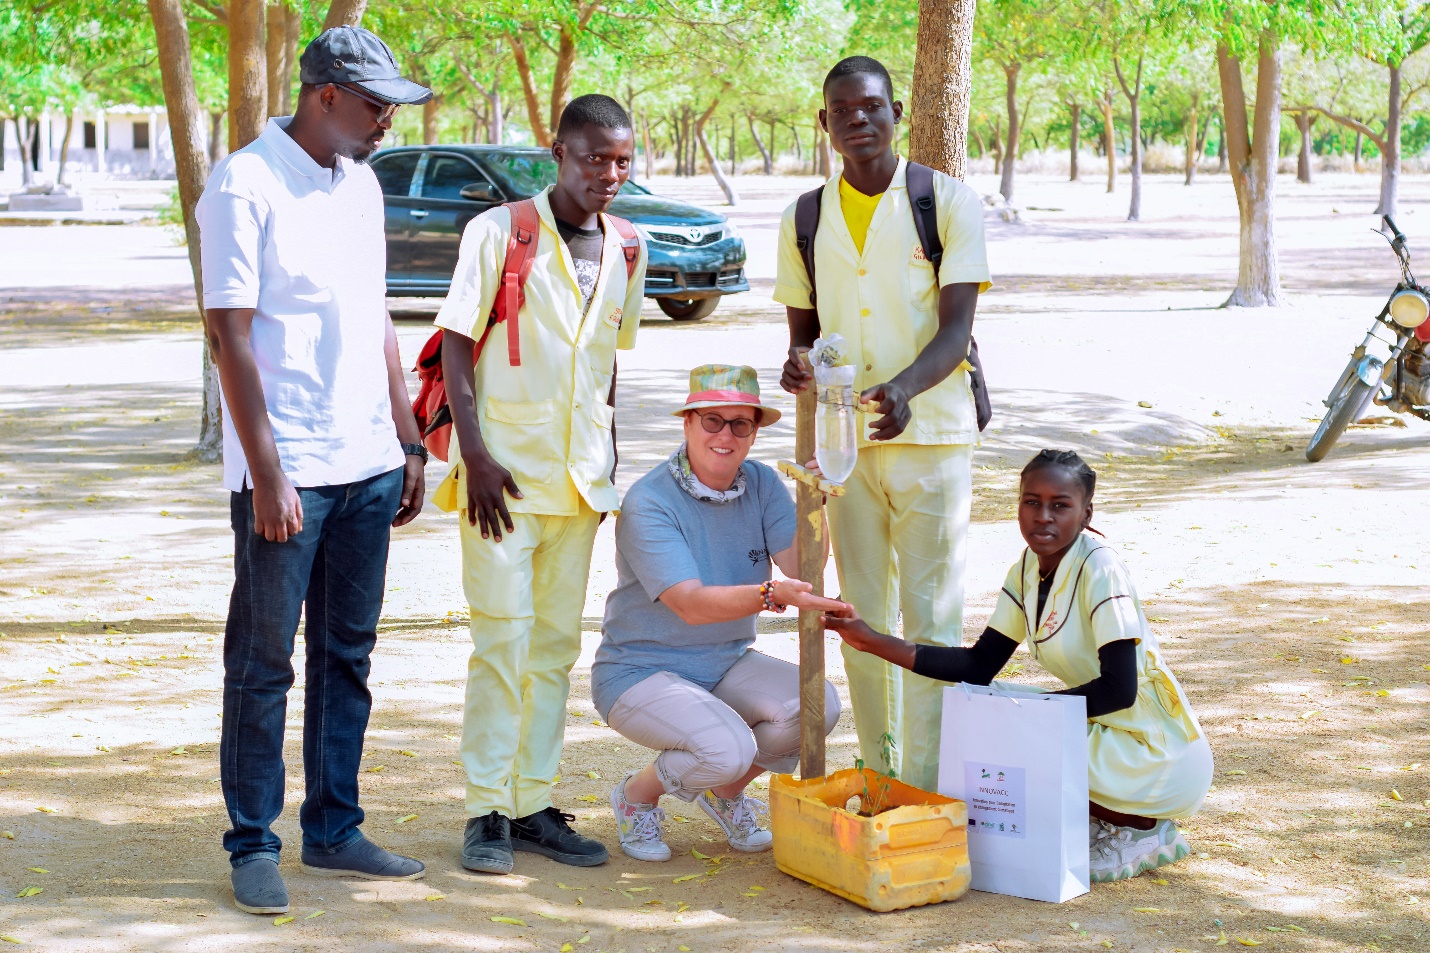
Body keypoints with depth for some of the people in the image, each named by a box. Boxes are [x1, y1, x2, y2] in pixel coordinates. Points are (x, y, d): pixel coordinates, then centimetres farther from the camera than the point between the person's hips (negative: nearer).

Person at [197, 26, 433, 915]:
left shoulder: (362, 184, 13)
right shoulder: (246, 186, -10)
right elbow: (230, 335, -13)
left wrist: (409, 441, 16)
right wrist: (266, 473, -16)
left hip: (368, 465, 7)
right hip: (286, 471, -7)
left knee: (348, 655, 12)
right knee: (264, 662, 1)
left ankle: (334, 830, 22)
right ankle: (254, 845, 11)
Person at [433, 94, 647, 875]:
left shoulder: (624, 252, 10)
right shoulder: (499, 232, -6)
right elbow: (456, 345, -6)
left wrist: (607, 465, 13)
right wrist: (475, 456, -14)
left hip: (579, 478, 5)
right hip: (504, 472, -5)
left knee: (556, 645, 8)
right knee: (504, 641, -6)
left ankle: (533, 805, 16)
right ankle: (486, 812, 3)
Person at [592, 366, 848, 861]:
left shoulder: (761, 484, 0)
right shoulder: (648, 504, -19)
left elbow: (803, 570, -12)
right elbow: (691, 605, -30)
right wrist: (773, 594, -45)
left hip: (727, 665, 6)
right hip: (641, 672, -6)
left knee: (817, 702, -21)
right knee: (727, 747, -32)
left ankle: (727, 791, 8)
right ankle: (638, 794, 2)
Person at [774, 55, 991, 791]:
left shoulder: (949, 204, -4)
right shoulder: (805, 220, 7)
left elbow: (956, 329, -11)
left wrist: (901, 388, -31)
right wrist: (799, 363, -11)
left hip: (932, 434, -3)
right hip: (843, 440, 4)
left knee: (930, 617, -3)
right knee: (861, 617, 9)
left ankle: (926, 784, 3)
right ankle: (876, 774, 20)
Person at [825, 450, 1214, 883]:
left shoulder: (1101, 570, -20)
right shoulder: (1027, 569, 3)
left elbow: (1118, 689, -25)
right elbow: (980, 666, 2)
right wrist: (875, 642, -4)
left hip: (1158, 751, -8)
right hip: (1105, 731, 8)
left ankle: (1143, 830, -2)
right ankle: (1104, 822, 9)